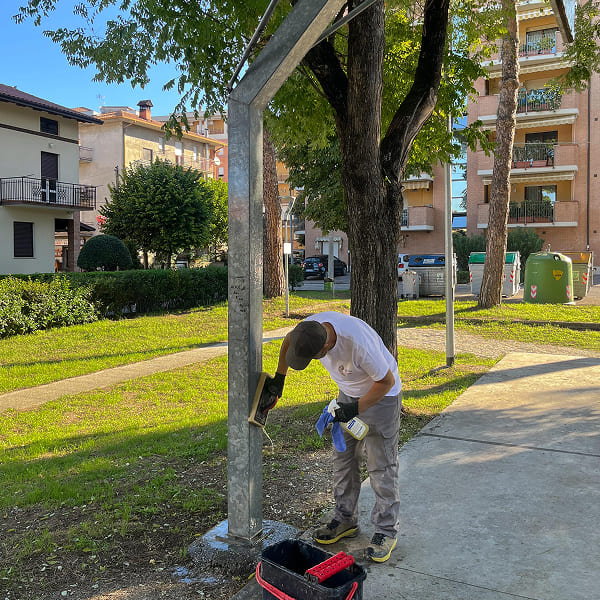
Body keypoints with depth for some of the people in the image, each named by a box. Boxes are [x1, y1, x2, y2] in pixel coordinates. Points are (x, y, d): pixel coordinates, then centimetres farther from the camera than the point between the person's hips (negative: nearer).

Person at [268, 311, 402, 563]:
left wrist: (356, 409, -27)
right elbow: (288, 342, 3)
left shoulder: (359, 343, -41)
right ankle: (345, 520, 27)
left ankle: (386, 531, 11)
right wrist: (279, 378, 6)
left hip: (381, 396, -7)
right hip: (348, 393, 7)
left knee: (381, 467, -2)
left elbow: (386, 381, -25)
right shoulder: (310, 326, -22)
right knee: (343, 459, 12)